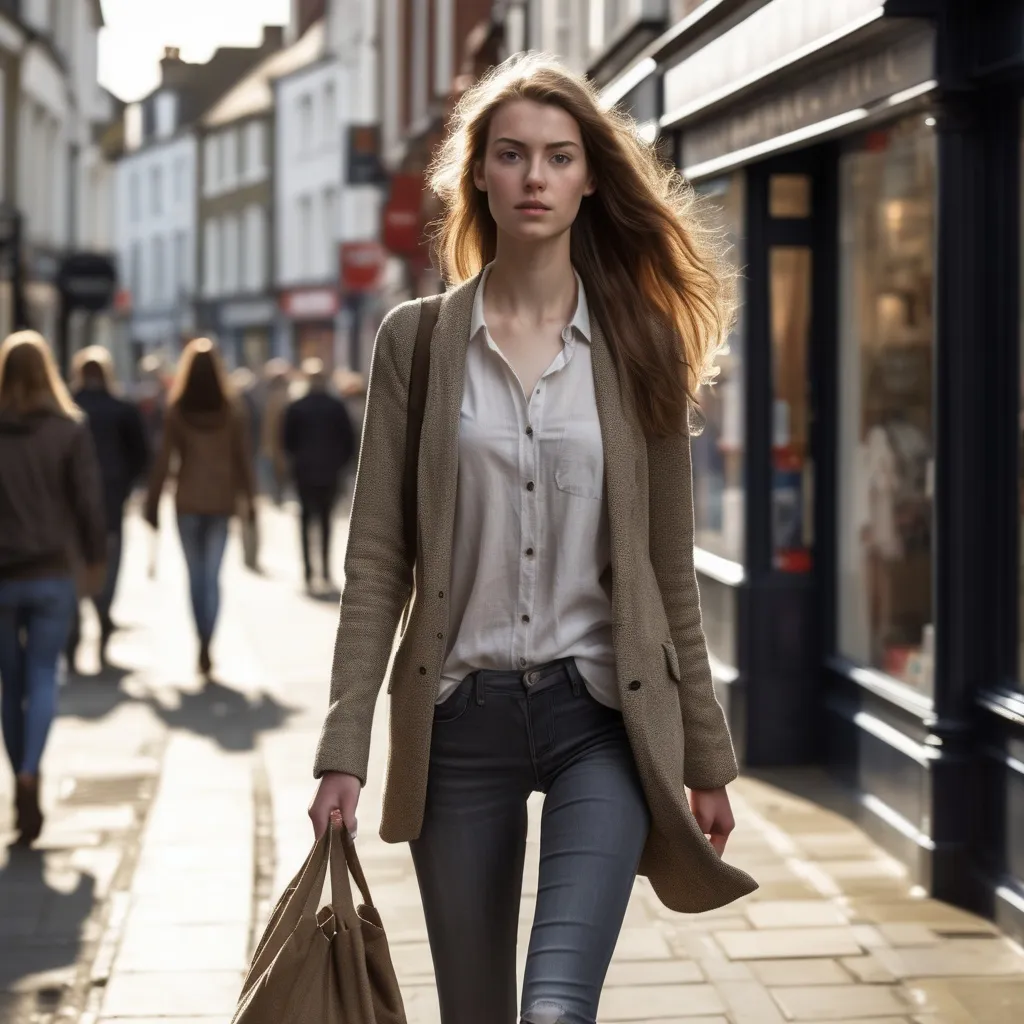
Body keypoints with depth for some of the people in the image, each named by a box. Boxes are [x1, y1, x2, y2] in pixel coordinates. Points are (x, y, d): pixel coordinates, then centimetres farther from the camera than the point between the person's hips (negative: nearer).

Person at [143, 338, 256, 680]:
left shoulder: (176, 412, -5)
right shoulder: (231, 411, -1)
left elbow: (163, 460, -5)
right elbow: (243, 459, 1)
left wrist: (153, 503, 1)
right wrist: (250, 499, 10)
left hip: (188, 502, -1)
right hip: (221, 501, 1)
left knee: (196, 575, 11)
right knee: (213, 576, 0)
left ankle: (203, 644, 15)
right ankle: (207, 644, -14)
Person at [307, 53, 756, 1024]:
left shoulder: (640, 342, 3)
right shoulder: (417, 340, 3)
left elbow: (667, 567, 6)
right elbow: (376, 559, 1)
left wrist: (706, 756, 7)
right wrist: (344, 751, -5)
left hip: (602, 709, -1)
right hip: (460, 715, 1)